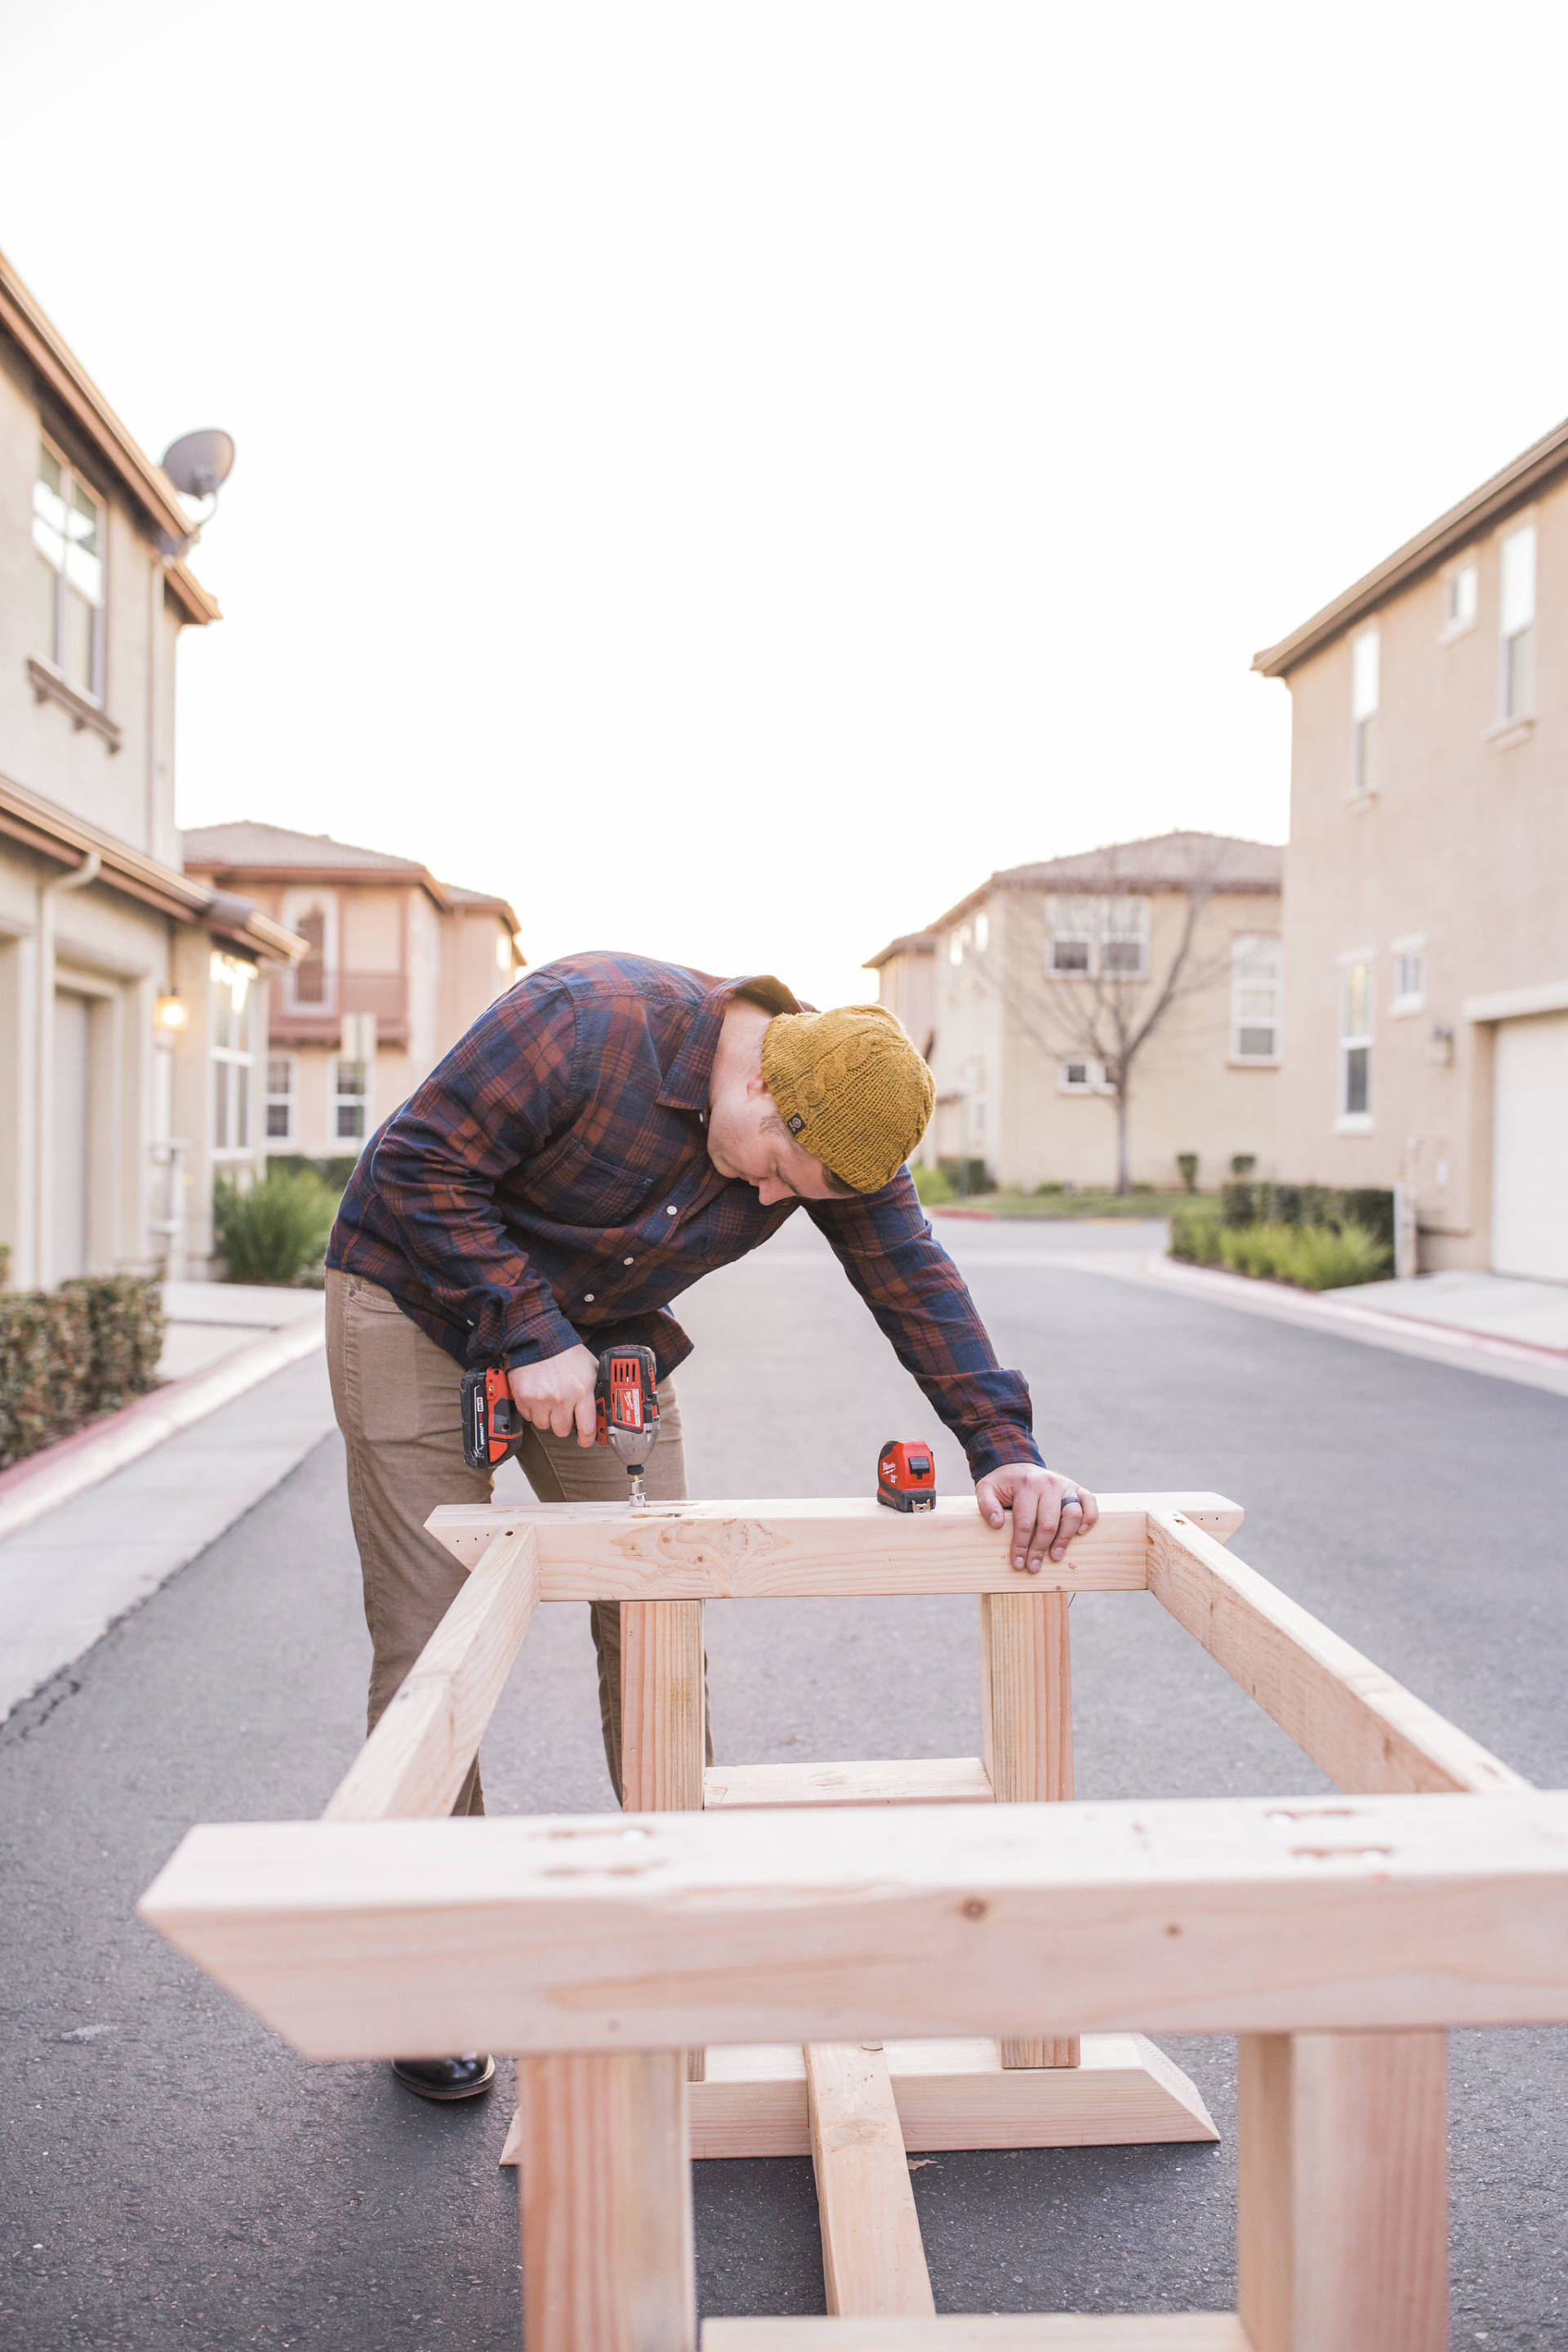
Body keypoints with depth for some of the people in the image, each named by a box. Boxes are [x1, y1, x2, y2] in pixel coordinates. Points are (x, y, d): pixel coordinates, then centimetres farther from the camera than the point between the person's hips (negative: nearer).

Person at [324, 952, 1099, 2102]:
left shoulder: (834, 1129, -14)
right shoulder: (593, 1021, -31)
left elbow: (916, 1281, -15)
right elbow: (419, 1162, -27)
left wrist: (1007, 1449, -26)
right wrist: (529, 1338, -30)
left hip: (605, 1330, 5)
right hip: (420, 1302, -4)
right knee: (429, 1647, -4)